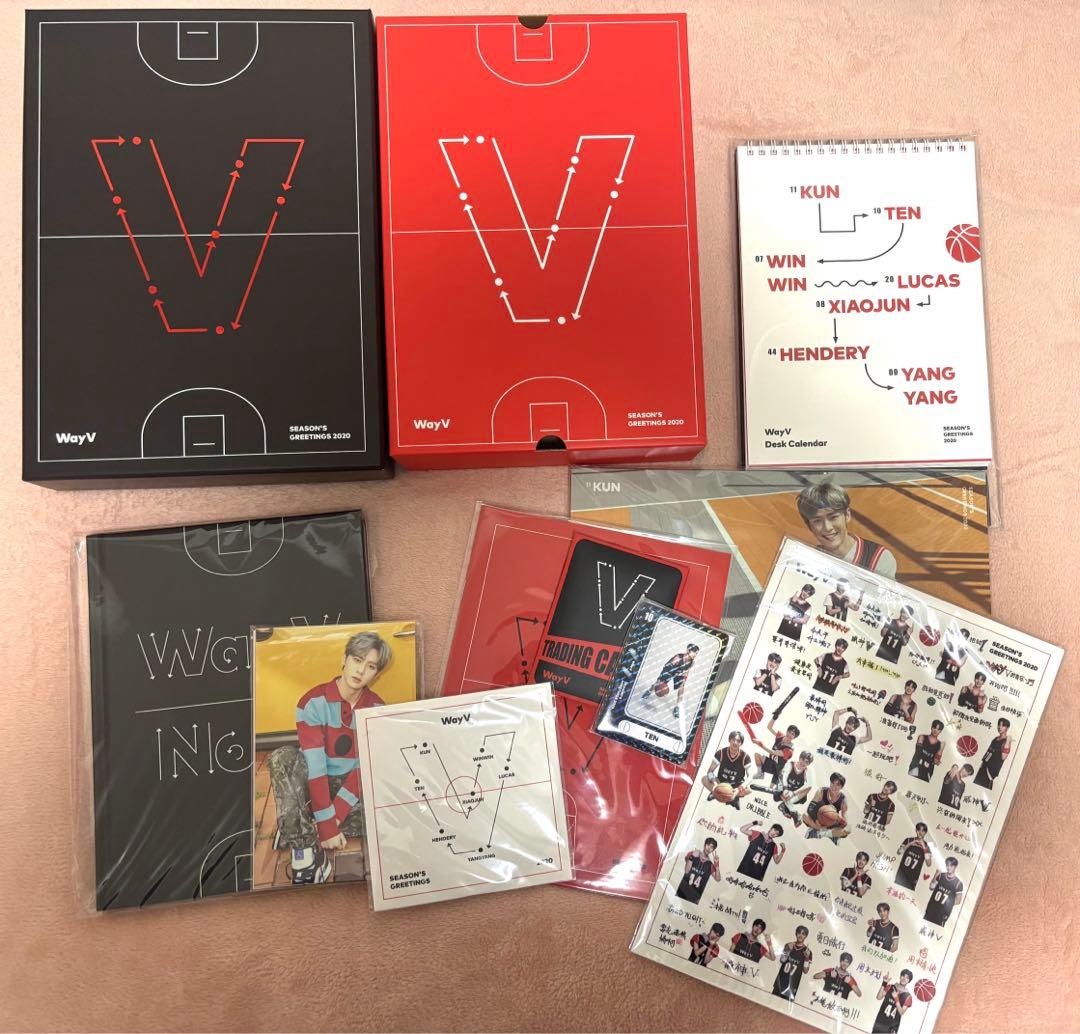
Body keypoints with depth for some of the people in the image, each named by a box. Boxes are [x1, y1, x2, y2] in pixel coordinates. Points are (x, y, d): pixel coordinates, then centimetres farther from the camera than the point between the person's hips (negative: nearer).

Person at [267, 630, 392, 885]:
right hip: (314, 787, -2)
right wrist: (326, 825, -30)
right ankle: (305, 850, -33)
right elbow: (315, 766, -25)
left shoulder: (377, 709, -9)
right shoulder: (313, 703, -18)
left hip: (353, 788, 3)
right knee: (283, 758, -31)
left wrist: (335, 816, -25)